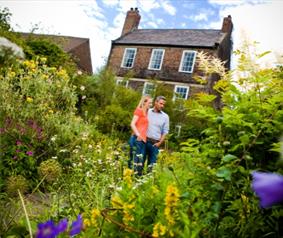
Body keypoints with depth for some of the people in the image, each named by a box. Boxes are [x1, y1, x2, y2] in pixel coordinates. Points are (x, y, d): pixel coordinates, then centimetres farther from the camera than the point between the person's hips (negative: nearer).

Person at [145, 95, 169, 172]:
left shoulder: (165, 116, 5)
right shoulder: (147, 112, 3)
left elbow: (165, 132, 5)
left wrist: (159, 143, -4)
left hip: (155, 143, 0)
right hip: (144, 140, 0)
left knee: (152, 163, 5)